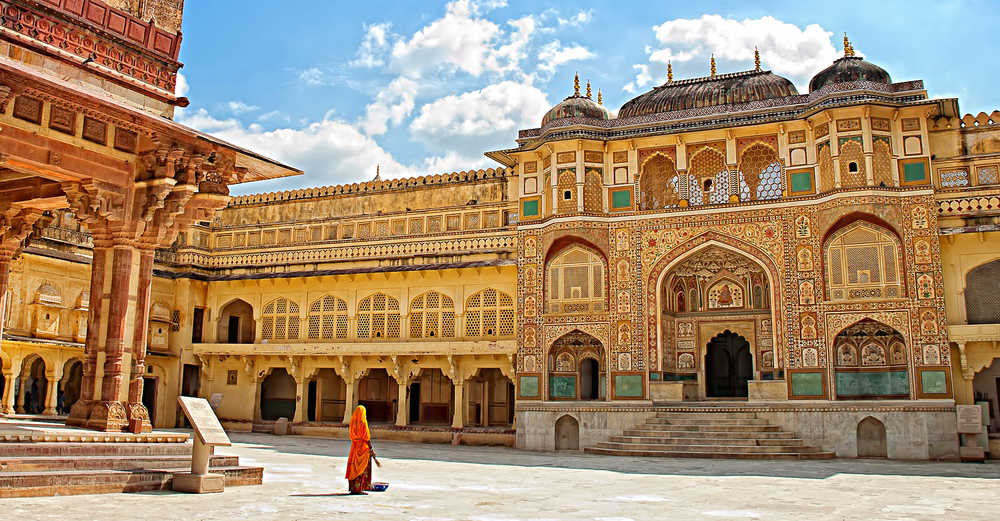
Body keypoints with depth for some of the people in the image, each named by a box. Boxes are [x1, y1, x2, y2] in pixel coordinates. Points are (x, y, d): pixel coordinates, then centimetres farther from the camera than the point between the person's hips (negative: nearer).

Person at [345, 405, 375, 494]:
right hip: (363, 448, -7)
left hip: (354, 447, 7)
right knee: (362, 469, -1)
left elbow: (351, 435, 13)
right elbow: (367, 438, -14)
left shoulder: (353, 422, 5)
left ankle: (353, 488, 15)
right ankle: (359, 489, -2)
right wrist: (371, 449, -9)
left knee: (354, 468, 12)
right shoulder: (363, 423, -14)